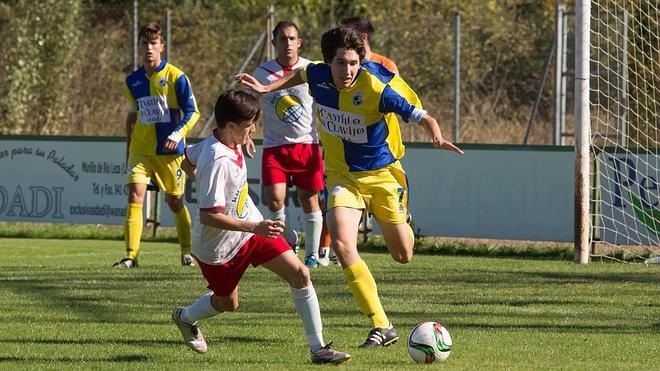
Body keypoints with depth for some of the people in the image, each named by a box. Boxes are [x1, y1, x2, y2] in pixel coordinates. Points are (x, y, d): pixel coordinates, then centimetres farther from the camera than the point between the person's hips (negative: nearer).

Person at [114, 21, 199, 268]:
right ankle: (131, 256, -18)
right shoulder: (133, 81, 7)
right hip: (141, 150, 3)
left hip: (170, 151, -3)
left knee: (174, 201, 10)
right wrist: (128, 150, 18)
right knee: (135, 196, -14)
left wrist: (178, 133, -23)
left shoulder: (175, 77, -7)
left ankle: (187, 253, 29)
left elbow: (192, 111, -7)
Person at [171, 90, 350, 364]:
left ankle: (318, 348, -4)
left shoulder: (223, 142, -6)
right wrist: (254, 227, -35)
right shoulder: (218, 161, -32)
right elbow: (207, 216, -34)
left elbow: (187, 160, 13)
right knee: (227, 303, 15)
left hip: (251, 227, 8)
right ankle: (185, 317, 50)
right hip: (219, 246, -8)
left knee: (300, 274, -8)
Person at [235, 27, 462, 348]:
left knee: (403, 255, 10)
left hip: (381, 174, -2)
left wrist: (437, 137, -44)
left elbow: (421, 116, -25)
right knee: (342, 244, -23)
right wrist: (266, 88, 19)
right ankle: (381, 327, -21)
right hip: (342, 175, 2)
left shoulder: (377, 89, -26)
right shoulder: (318, 75, -12)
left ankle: (400, 219, 51)